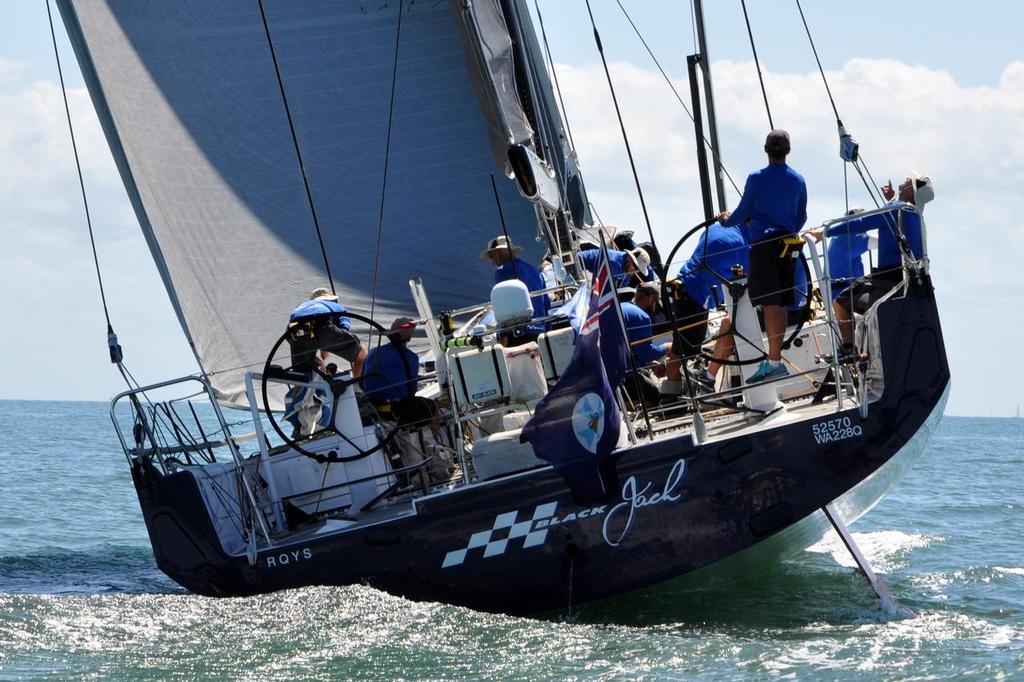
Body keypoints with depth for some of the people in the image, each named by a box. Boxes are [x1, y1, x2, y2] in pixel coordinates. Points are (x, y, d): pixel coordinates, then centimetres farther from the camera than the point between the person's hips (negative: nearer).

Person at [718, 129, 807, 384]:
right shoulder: (797, 180, 7)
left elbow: (743, 213, 1)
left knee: (770, 303, -9)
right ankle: (775, 357, 15)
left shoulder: (756, 179, -7)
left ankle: (774, 361, -15)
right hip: (787, 245, 5)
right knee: (781, 303, 10)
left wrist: (726, 220, 22)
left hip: (763, 245, -5)